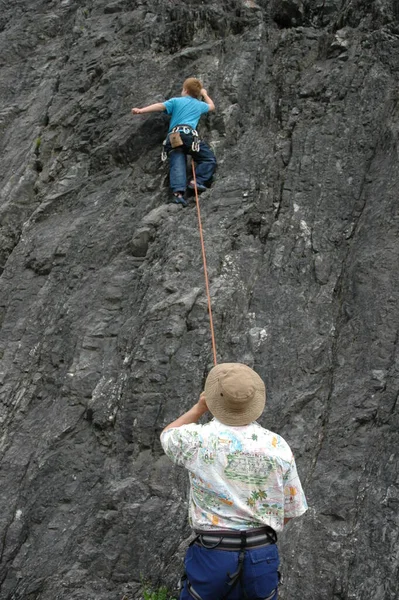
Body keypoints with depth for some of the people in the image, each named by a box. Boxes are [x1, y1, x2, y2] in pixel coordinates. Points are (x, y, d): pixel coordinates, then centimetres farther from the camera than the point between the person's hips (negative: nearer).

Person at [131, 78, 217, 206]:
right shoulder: (200, 104, 27)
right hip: (189, 134, -1)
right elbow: (211, 106, 49)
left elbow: (160, 106, 6)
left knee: (177, 165, -15)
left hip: (173, 138, 1)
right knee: (209, 159, 7)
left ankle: (178, 192, -40)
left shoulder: (175, 101, 23)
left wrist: (141, 110, -1)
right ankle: (197, 181, -17)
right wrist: (204, 94, 66)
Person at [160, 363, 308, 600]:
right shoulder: (278, 446, -7)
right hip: (262, 555, 2)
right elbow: (290, 510, 4)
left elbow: (167, 435, 12)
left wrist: (199, 408, 20)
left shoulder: (198, 440, -13)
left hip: (212, 554, -1)